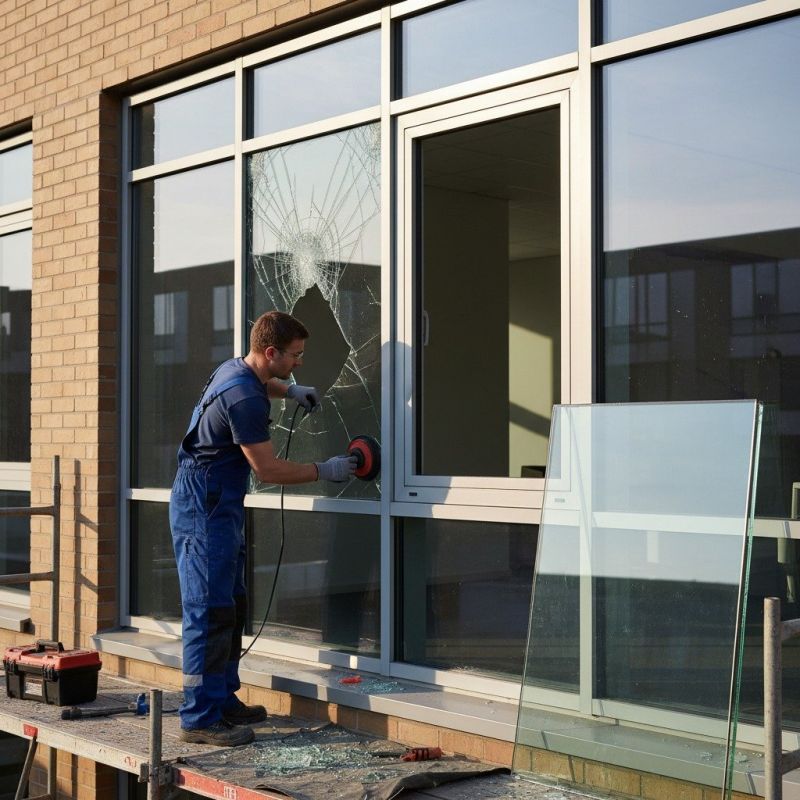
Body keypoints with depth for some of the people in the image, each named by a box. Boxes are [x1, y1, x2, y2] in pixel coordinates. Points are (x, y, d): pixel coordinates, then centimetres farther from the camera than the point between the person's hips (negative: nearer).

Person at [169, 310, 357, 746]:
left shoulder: (235, 368, 8)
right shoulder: (244, 399, -23)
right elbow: (268, 469, -18)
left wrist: (289, 390, 23)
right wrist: (325, 471, -8)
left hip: (218, 505, 11)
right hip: (204, 509, -11)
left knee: (231, 607, 14)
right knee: (209, 612, -10)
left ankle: (224, 701, 22)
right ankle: (199, 718, -7)